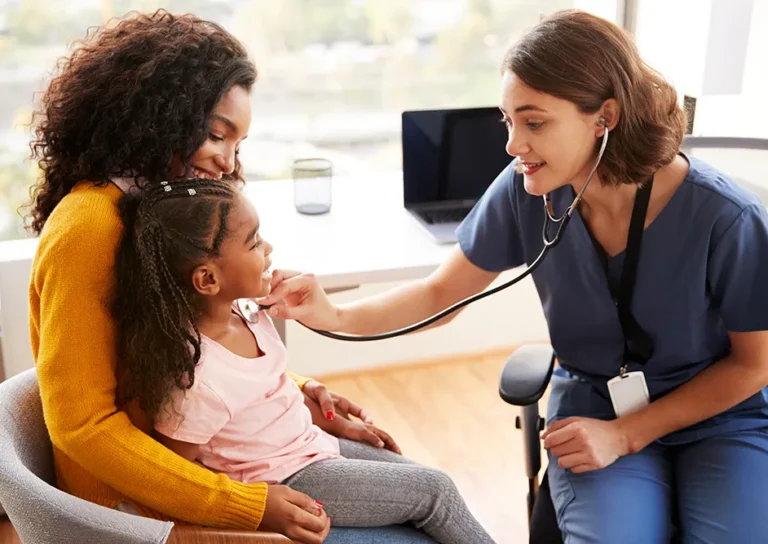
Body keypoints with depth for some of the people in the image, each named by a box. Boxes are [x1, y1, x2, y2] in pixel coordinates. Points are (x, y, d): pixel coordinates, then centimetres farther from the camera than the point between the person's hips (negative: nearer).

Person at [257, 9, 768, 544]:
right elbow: (440, 292, -5)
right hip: (593, 405, 1)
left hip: (720, 415, 0)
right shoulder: (525, 192, -17)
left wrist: (624, 435, -15)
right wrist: (335, 316, -22)